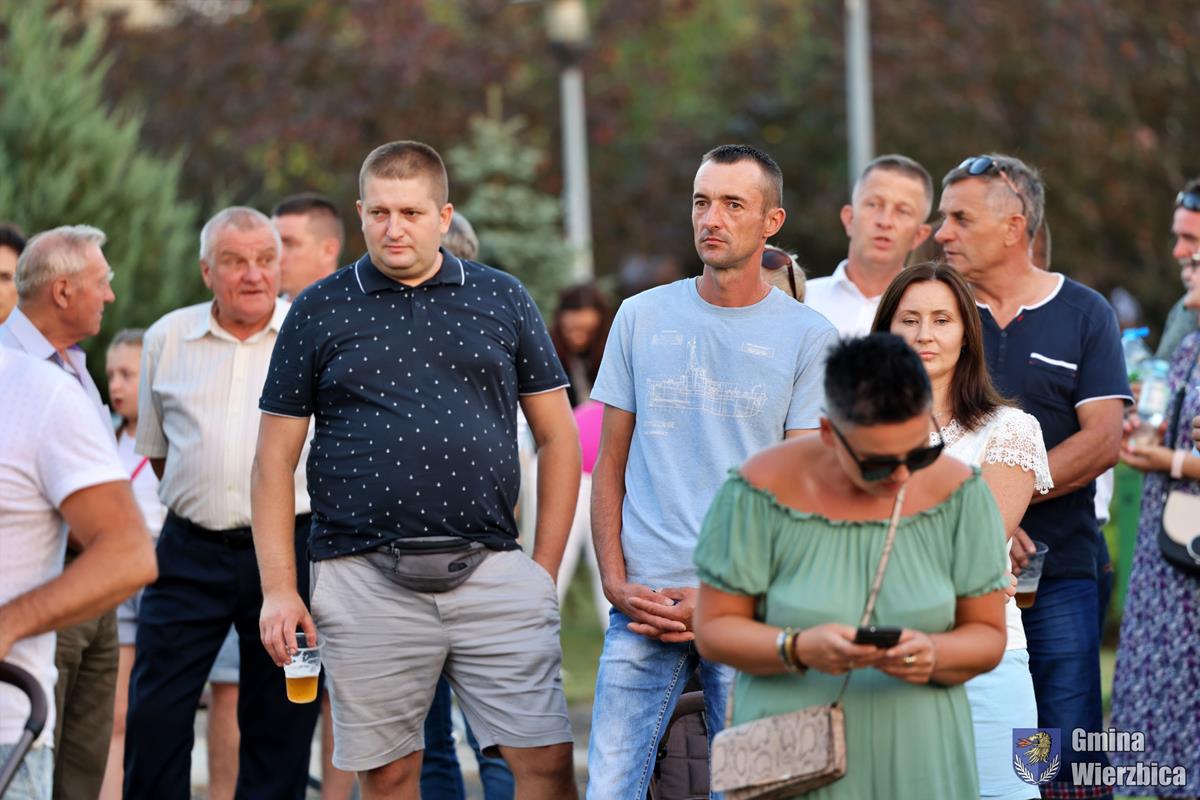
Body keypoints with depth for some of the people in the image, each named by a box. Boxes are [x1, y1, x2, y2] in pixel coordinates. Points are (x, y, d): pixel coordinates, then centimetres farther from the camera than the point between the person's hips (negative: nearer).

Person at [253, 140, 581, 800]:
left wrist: (544, 570, 5)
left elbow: (557, 436, 12)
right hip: (366, 583, -1)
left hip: (491, 570, 1)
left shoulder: (501, 300, 10)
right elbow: (274, 457, 7)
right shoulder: (320, 312, 7)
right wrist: (278, 589, -1)